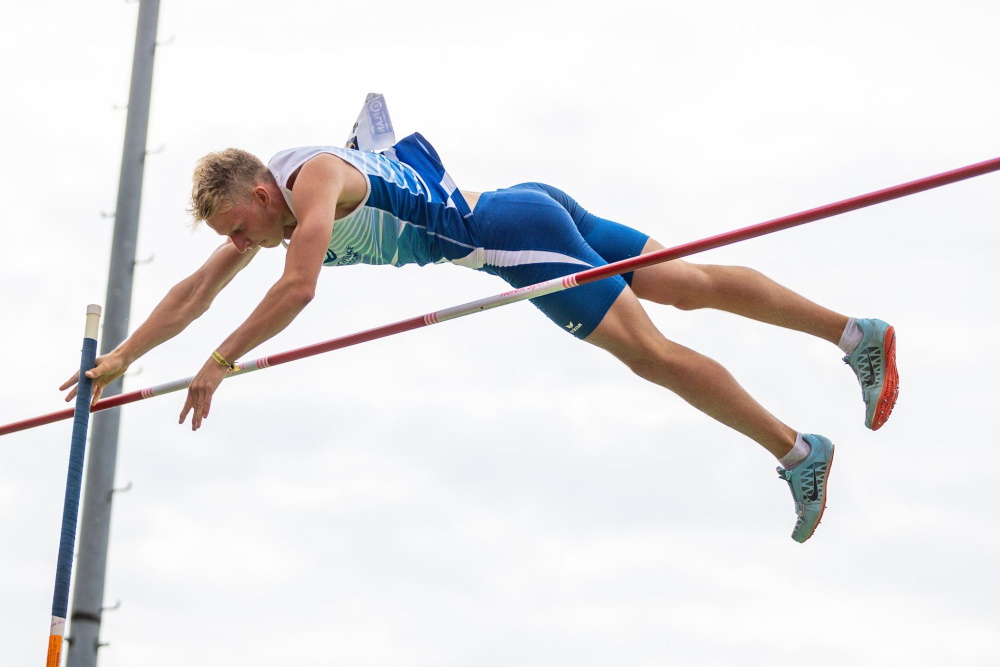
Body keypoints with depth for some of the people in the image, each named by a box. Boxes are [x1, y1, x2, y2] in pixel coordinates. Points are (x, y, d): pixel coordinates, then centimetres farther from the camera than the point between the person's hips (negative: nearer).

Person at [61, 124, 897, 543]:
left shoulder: (313, 180, -17)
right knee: (692, 286, 8)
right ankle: (858, 333, 11)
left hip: (513, 233, -9)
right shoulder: (264, 200, 12)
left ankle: (796, 450, -4)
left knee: (649, 350, -9)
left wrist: (218, 365, -24)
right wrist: (123, 356, 14)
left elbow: (297, 288, -30)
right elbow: (194, 291, 17)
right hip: (528, 212, 9)